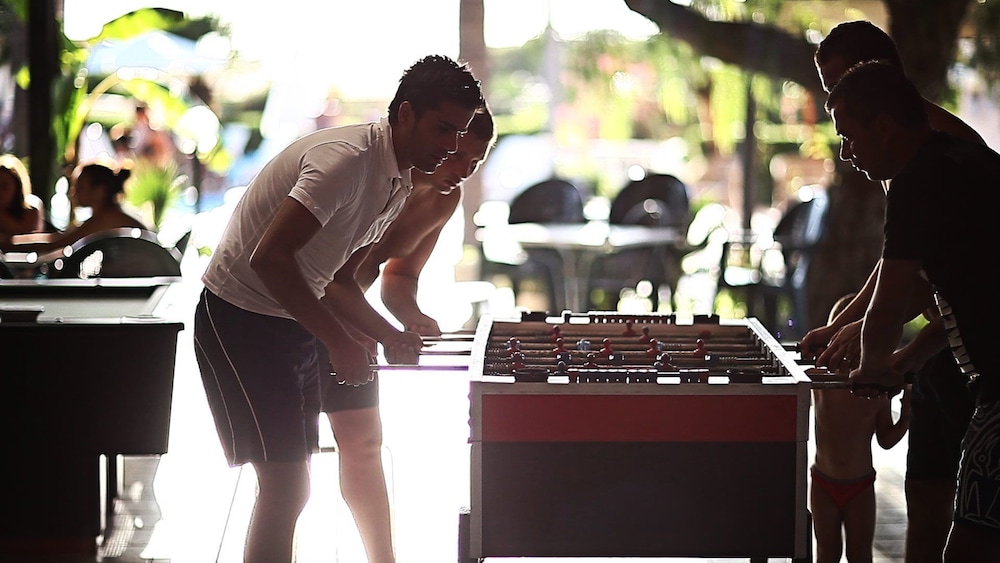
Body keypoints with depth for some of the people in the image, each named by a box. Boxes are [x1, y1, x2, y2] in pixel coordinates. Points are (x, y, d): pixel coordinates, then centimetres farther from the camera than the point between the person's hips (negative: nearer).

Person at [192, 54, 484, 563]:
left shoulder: (398, 185, 9)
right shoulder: (347, 158, -22)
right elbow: (269, 257, -31)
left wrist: (389, 336, -1)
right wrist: (339, 342, -27)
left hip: (293, 323, 10)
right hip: (240, 319, -10)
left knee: (291, 484, 11)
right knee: (284, 484, -12)